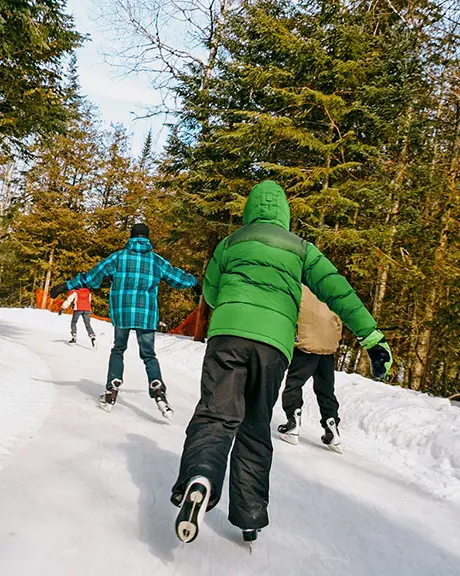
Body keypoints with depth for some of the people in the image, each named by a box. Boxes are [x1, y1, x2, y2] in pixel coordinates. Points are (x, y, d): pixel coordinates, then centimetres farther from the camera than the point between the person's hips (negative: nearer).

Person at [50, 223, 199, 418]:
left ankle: (111, 392, 9)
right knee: (149, 355, 8)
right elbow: (177, 276, 17)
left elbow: (92, 276, 4)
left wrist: (66, 286, 11)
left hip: (121, 313, 0)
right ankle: (158, 390, -15)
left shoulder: (118, 257, 5)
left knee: (118, 350, 18)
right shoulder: (156, 260, 7)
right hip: (146, 315, 0)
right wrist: (195, 283, 35)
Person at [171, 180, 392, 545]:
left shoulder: (231, 242, 21)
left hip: (228, 330, -1)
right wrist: (373, 337, 7)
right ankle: (250, 518, 16)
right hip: (275, 341, 1)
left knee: (217, 413, -5)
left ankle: (200, 477, -35)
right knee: (256, 429, 13)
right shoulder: (300, 247, 20)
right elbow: (337, 290, 10)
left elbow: (210, 293, 28)